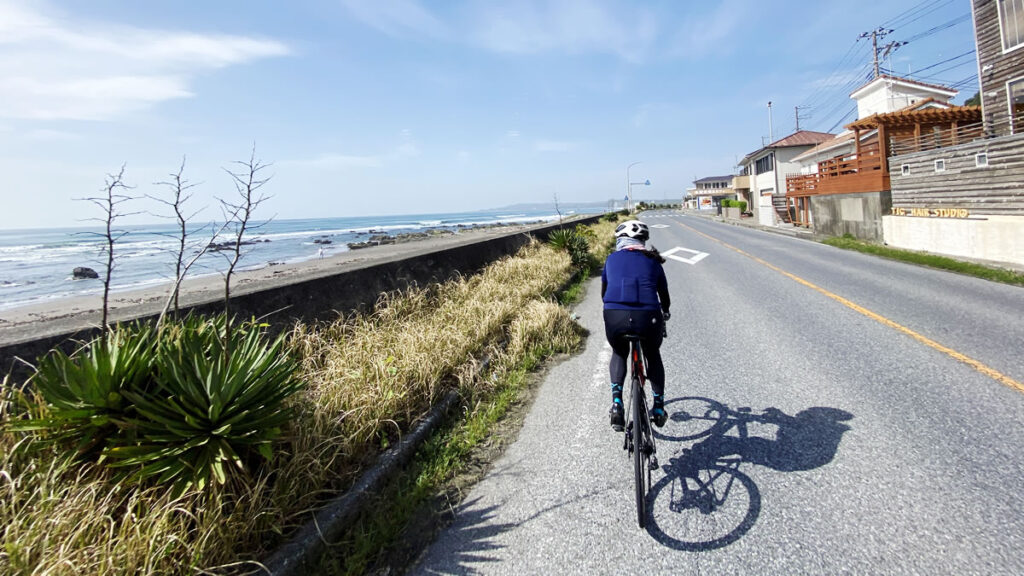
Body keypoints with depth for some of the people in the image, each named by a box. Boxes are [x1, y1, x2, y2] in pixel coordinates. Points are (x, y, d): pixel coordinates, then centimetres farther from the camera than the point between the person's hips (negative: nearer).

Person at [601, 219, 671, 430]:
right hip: (647, 317, 0)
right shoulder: (652, 261, 19)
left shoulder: (612, 259, 19)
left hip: (615, 317, 0)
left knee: (619, 353, 30)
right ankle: (659, 407, 35)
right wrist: (665, 315, 51)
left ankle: (616, 402, 15)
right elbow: (664, 296, 30)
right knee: (653, 356, 30)